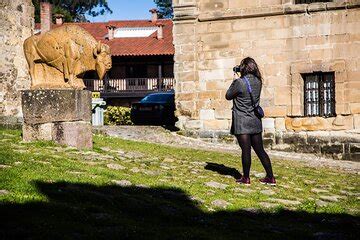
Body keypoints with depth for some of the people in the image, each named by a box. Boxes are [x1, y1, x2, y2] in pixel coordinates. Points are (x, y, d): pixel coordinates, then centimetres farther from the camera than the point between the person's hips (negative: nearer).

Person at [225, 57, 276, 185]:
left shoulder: (239, 82, -16)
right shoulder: (258, 82, 2)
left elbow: (228, 96, -3)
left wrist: (234, 82, 7)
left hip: (242, 123, -6)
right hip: (255, 121, 6)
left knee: (246, 150, 1)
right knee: (260, 150, 11)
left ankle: (246, 178, 11)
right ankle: (270, 177, 12)